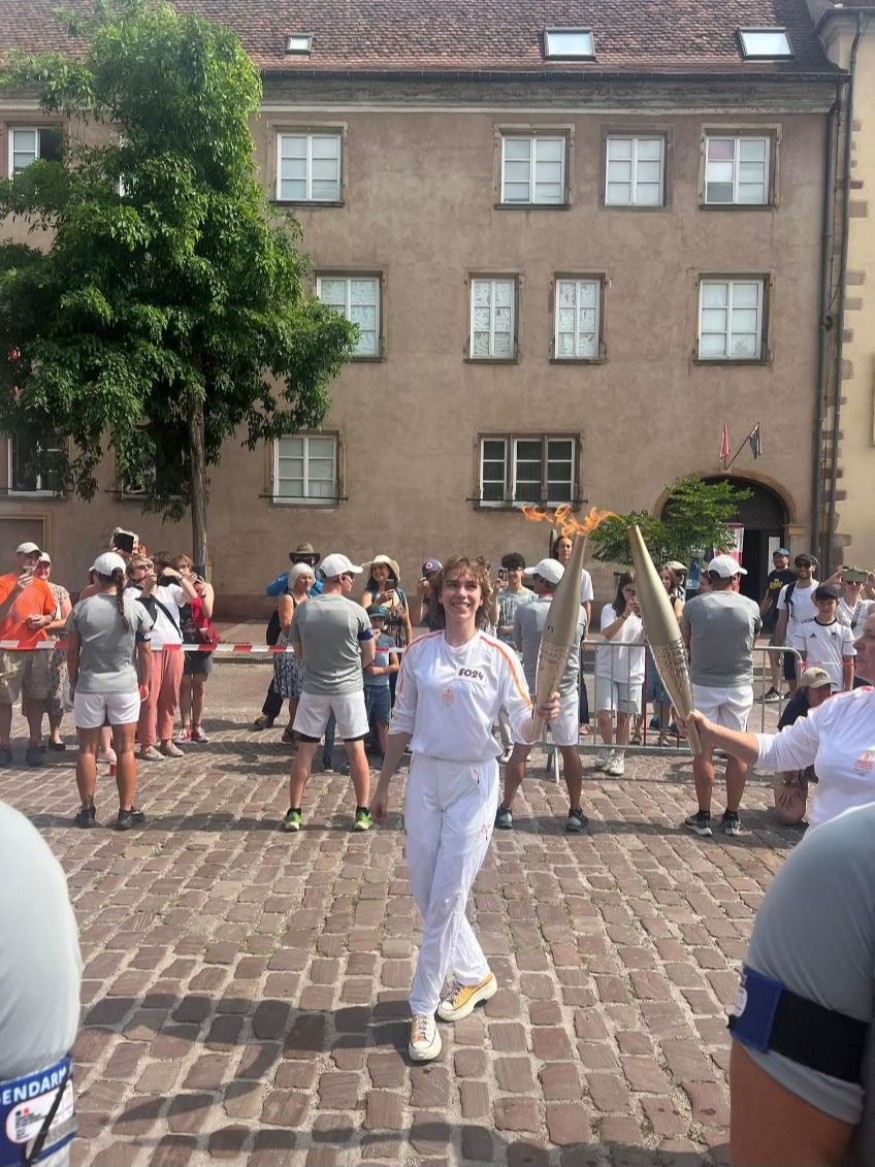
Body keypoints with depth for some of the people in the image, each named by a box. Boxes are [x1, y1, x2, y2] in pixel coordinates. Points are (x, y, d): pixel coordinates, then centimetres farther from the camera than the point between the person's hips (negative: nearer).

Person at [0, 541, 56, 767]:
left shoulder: (42, 585, 12)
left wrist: (44, 620, -1)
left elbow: (51, 613, 21)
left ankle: (34, 743, 13)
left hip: (37, 650, 4)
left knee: (36, 698, 6)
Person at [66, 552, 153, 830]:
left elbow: (72, 653, 1)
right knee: (125, 750, 6)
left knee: (87, 750, 11)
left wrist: (74, 683, 13)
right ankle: (126, 812, 10)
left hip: (89, 686, 0)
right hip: (125, 686, 0)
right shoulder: (136, 609, -4)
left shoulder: (81, 608, -3)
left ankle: (87, 811, 17)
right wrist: (145, 682, 12)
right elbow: (145, 652, -1)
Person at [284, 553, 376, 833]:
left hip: (313, 688, 2)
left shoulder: (303, 610, -5)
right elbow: (369, 656, -2)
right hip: (349, 689, -1)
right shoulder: (356, 611, -11)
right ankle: (362, 813, 14)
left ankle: (294, 813, 14)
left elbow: (299, 653, 5)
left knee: (305, 750, 9)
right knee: (356, 749, 9)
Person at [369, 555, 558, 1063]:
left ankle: (424, 1010, 17)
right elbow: (403, 722, 9)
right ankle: (477, 975, 36)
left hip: (473, 783, -4)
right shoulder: (419, 651, 1)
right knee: (425, 894, 11)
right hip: (425, 777, 4)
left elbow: (524, 730, -10)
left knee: (447, 898, -1)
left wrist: (542, 716, -32)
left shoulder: (498, 656, -7)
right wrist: (384, 784, 12)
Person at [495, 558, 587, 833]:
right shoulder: (578, 612, -7)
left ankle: (506, 809, 11)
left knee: (520, 750, 8)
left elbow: (519, 646, 1)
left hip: (532, 690, -1)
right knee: (570, 751, 12)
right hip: (565, 691, 1)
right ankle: (575, 813, 19)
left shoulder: (525, 611, -13)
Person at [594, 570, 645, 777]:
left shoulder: (644, 612, 5)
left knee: (624, 716, 7)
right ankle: (608, 748, 17)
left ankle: (619, 756, 20)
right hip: (607, 670, -2)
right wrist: (625, 614, -28)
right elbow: (607, 634, -18)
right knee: (604, 714, -10)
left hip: (632, 673, 2)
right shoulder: (610, 609, -1)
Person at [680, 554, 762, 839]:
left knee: (703, 750, 6)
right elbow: (752, 643, 8)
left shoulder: (694, 606, -9)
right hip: (739, 686, 1)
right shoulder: (751, 607, -5)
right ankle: (732, 817, 17)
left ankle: (703, 817, 11)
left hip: (703, 685, -1)